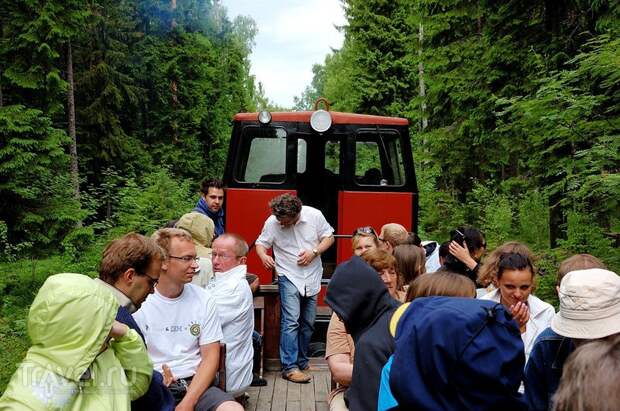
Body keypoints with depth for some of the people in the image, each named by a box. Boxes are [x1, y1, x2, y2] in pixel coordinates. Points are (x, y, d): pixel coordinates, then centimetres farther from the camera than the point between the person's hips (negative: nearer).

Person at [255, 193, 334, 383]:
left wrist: (314, 252, -14)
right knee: (291, 321, -15)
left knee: (308, 323, 12)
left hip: (312, 277, 3)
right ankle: (289, 367, -9)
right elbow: (261, 243, 0)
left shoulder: (314, 215, -8)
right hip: (289, 277, -3)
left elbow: (329, 237, 2)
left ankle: (302, 361, 28)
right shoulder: (272, 222, -11)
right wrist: (263, 255, -23)